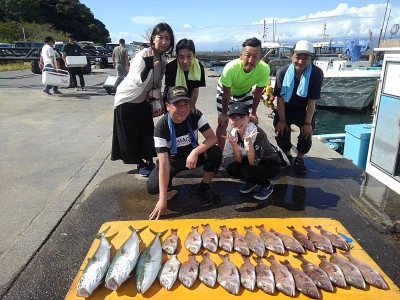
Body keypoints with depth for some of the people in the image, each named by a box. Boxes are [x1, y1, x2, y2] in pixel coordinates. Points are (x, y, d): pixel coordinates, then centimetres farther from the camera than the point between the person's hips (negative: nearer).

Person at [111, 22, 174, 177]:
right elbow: (138, 81, -33)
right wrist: (149, 64, -45)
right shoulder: (143, 55, -25)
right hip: (127, 99, -6)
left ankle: (149, 161, 23)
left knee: (148, 132, 8)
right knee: (130, 135, 2)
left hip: (143, 100, 7)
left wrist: (155, 93, -8)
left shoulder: (163, 60, -1)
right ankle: (140, 164, 19)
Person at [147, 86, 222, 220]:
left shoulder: (195, 115, -19)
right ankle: (168, 181, 13)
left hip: (193, 155, 2)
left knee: (216, 152, -27)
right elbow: (164, 162, -34)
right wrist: (163, 199, -37)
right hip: (173, 160, -2)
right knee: (152, 187, -26)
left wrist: (195, 152, -43)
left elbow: (212, 138, -23)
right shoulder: (161, 128, -28)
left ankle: (204, 188, -3)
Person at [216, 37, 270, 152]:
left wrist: (253, 113, -7)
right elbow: (226, 94, -26)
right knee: (223, 123, -2)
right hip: (225, 91, -2)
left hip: (245, 91, 3)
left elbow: (258, 92, -17)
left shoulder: (264, 69, -35)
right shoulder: (230, 68, -42)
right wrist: (224, 113, -12)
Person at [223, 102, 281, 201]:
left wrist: (249, 145, -43)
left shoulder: (257, 133, -30)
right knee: (231, 169, -17)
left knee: (246, 172, -30)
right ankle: (252, 182, 11)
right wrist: (234, 144, -28)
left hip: (271, 164, -6)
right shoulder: (234, 133, -12)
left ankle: (267, 186, 0)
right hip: (254, 161, 6)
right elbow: (239, 161, -12)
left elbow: (253, 163, -28)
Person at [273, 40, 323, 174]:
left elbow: (312, 101, -19)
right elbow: (280, 98, -16)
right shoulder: (283, 72, -21)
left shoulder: (317, 73, -23)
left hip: (304, 110, 0)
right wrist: (282, 120, -17)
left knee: (307, 132, -18)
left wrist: (308, 123, -19)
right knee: (281, 131, -14)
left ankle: (299, 158, 9)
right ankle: (287, 155, 16)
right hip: (285, 109, 1)